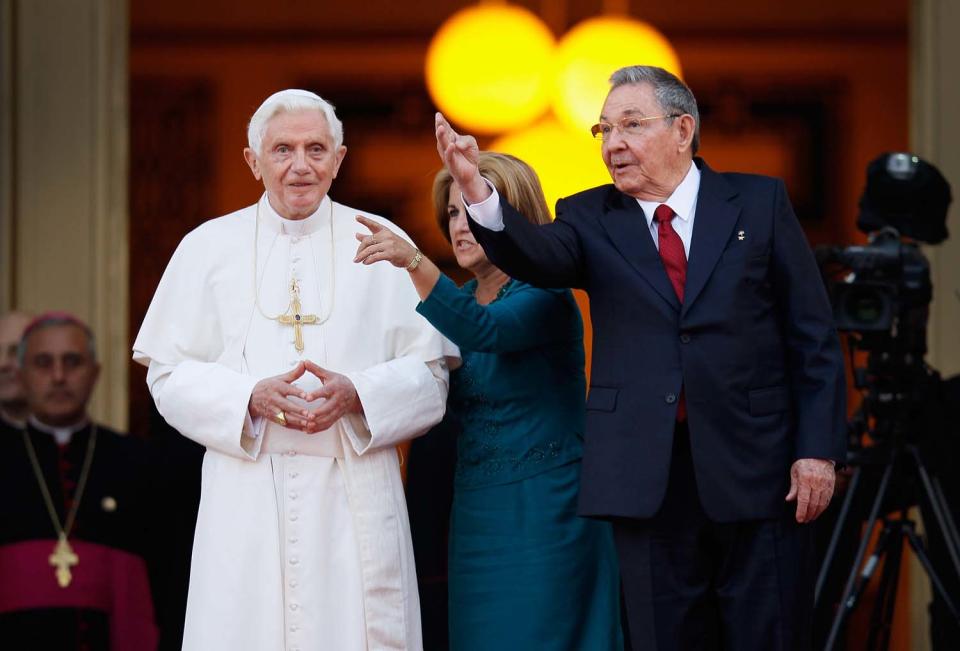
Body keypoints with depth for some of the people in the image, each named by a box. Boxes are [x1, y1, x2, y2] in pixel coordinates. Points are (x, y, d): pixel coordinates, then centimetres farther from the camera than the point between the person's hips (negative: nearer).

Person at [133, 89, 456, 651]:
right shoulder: (209, 247, 9)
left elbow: (431, 373, 4)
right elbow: (170, 375, 5)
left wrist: (355, 394, -15)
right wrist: (251, 397, -13)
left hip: (355, 496, 0)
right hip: (248, 500, 0)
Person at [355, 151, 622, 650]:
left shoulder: (546, 296, -10)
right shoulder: (459, 301, 12)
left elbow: (483, 331, -31)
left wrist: (414, 261, -42)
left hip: (543, 512, -7)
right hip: (476, 511, 7)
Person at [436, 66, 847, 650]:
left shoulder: (760, 202, 5)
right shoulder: (591, 219, 8)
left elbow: (813, 336, 3)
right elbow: (537, 256, -15)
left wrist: (818, 449, -4)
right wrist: (477, 189, -33)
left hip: (755, 470, -1)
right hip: (647, 477, 1)